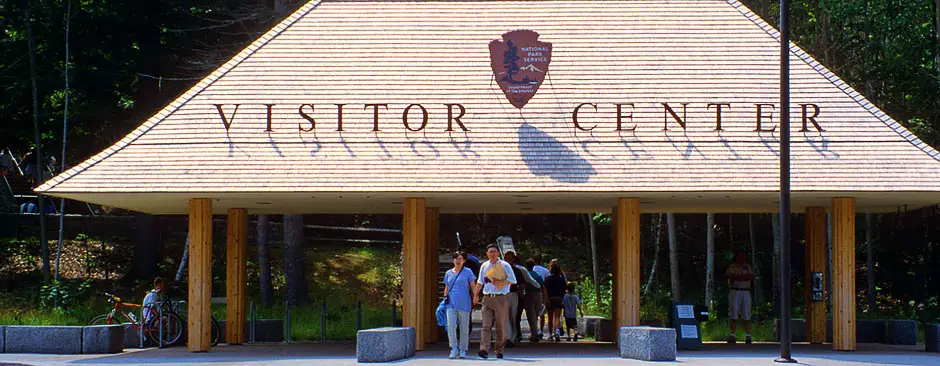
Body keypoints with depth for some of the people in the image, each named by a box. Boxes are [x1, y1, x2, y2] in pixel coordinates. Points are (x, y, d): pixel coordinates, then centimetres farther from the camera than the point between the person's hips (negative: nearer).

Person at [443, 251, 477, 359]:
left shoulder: (467, 272, 5)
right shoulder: (448, 273, 15)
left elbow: (473, 286, 4)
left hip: (464, 304, -2)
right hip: (451, 304, 2)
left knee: (464, 328, 3)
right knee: (450, 327, -12)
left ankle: (463, 350, 12)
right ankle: (454, 348, -6)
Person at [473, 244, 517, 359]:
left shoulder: (504, 266, 2)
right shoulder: (484, 266, 13)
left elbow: (512, 280, -1)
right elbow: (480, 282, 23)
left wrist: (500, 282, -12)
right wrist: (476, 295, 18)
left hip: (501, 298, -2)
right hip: (487, 298, 2)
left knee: (501, 327, 3)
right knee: (486, 325, -11)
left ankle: (499, 351, 14)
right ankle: (484, 350, -21)